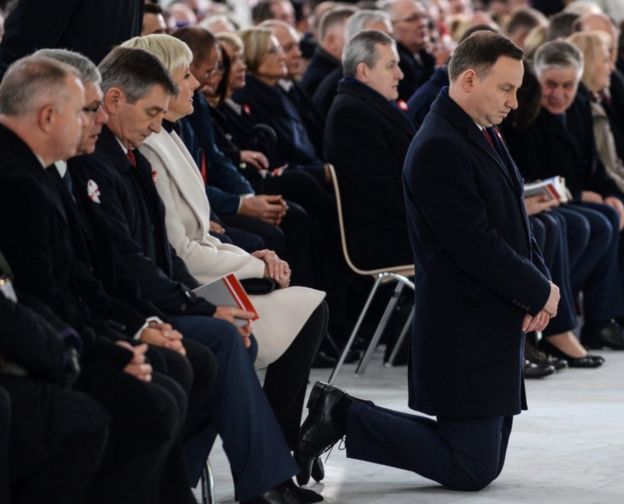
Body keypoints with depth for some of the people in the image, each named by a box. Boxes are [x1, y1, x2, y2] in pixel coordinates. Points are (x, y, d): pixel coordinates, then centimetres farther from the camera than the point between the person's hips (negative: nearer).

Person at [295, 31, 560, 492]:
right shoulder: (438, 148, -19)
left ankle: (341, 410, 15)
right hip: (464, 331, -10)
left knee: (485, 461, 13)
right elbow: (476, 247, -23)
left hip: (496, 328, 10)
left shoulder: (483, 136, 12)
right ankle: (345, 418, 0)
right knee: (472, 469, -7)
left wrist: (541, 281, -1)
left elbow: (515, 223, 17)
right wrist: (541, 293, -11)